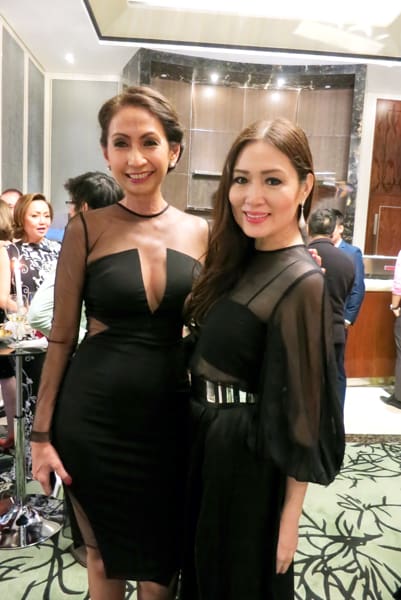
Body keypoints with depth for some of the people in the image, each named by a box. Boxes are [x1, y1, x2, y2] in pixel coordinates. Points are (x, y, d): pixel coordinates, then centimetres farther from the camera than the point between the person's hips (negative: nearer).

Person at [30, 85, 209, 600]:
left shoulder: (199, 232, 0)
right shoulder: (87, 228, -7)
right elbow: (62, 336, -3)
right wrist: (42, 432, -2)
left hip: (169, 413, 2)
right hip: (94, 413, -1)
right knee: (103, 556, 18)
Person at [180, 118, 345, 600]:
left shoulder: (301, 283, -22)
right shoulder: (239, 261, 2)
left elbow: (301, 413, -19)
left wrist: (290, 516, -13)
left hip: (247, 453, -7)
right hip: (208, 439, 8)